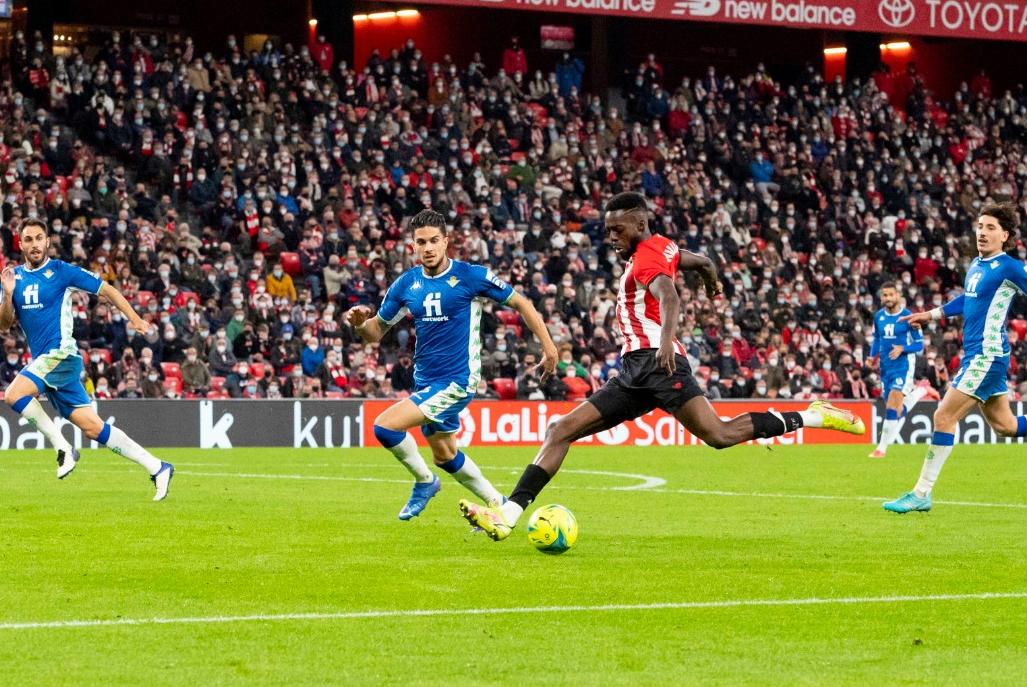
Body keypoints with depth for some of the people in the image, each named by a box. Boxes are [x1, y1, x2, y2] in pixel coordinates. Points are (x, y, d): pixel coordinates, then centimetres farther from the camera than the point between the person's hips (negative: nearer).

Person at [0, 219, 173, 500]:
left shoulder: (61, 271, -3)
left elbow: (106, 290, 1)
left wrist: (135, 319, -8)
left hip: (60, 353, -6)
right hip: (43, 361, 6)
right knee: (92, 427, 3)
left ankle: (63, 448, -13)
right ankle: (156, 468, 9)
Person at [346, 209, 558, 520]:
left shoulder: (470, 276, -12)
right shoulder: (406, 284, 2)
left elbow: (520, 303, -2)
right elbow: (377, 331, 7)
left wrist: (547, 344, -4)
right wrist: (359, 323, -16)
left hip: (457, 380, -7)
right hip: (426, 380, 7)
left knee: (385, 427, -19)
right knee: (445, 455, 20)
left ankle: (424, 481, 6)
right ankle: (497, 504, 39)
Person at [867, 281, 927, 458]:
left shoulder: (908, 316, -9)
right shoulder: (878, 317, 5)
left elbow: (919, 344, -6)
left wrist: (902, 348, -23)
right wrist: (873, 355, 1)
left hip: (903, 365, -6)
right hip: (886, 367, 6)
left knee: (893, 407, -16)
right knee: (898, 410, 11)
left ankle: (882, 448, -11)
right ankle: (919, 392, 42)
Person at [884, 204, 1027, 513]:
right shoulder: (976, 265, 12)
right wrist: (931, 315, 31)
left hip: (987, 356, -8)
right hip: (975, 356, 8)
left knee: (944, 417, -10)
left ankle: (922, 494, -6)